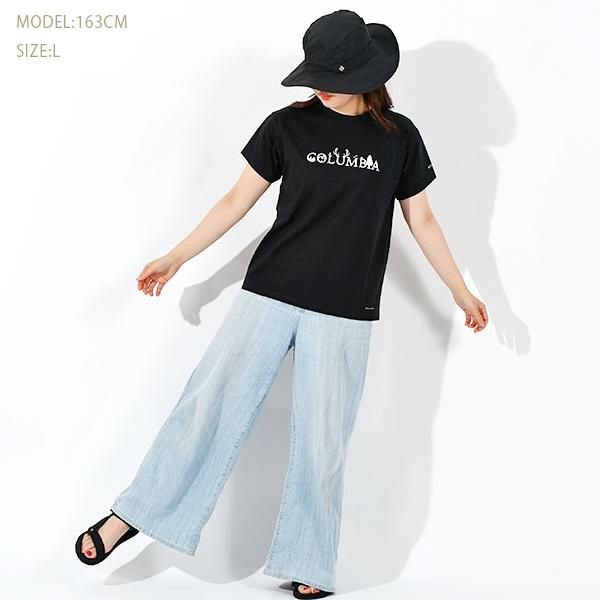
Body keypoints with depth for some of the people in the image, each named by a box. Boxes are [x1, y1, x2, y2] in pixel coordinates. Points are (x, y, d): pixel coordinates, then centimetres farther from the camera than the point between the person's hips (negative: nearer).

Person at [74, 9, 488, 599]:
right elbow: (237, 200, 6)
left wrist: (460, 291, 15)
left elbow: (422, 221, 12)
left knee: (322, 442, 3)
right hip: (268, 295, 0)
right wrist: (176, 258, 7)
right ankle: (131, 514, 12)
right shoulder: (287, 126, 1)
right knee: (209, 405, -2)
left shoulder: (398, 137, 3)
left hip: (344, 314, 0)